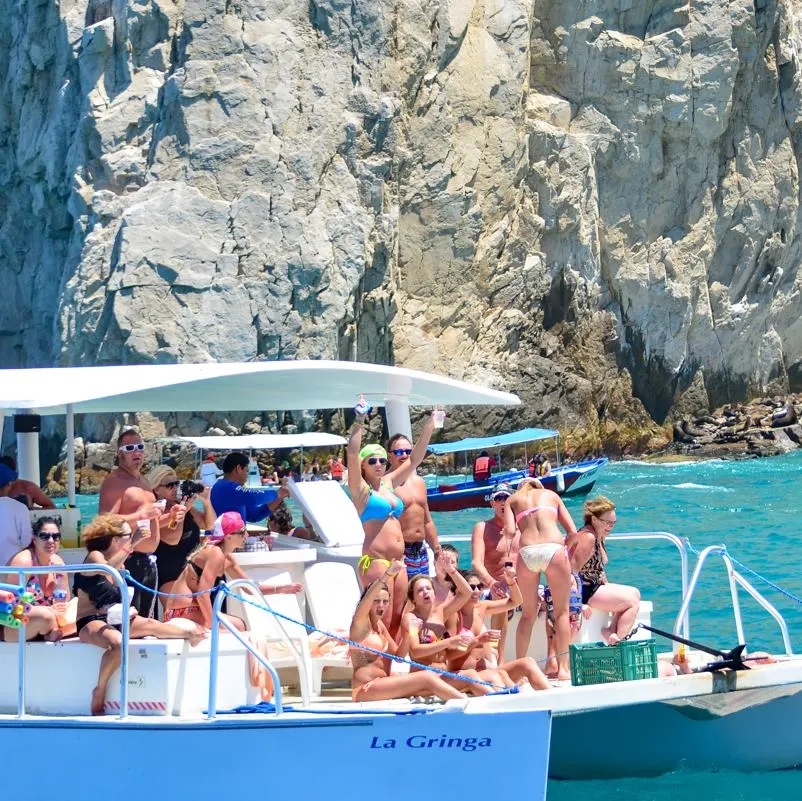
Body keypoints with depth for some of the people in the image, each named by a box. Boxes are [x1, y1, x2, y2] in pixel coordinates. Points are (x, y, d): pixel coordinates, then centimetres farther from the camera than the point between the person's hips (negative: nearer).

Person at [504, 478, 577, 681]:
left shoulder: (513, 500, 24)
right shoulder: (551, 494, 25)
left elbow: (510, 531, 4)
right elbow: (573, 531, 18)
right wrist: (570, 560, 27)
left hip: (527, 552, 1)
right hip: (554, 548, -1)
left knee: (528, 614, 14)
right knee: (562, 611, 8)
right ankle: (563, 667, 0)